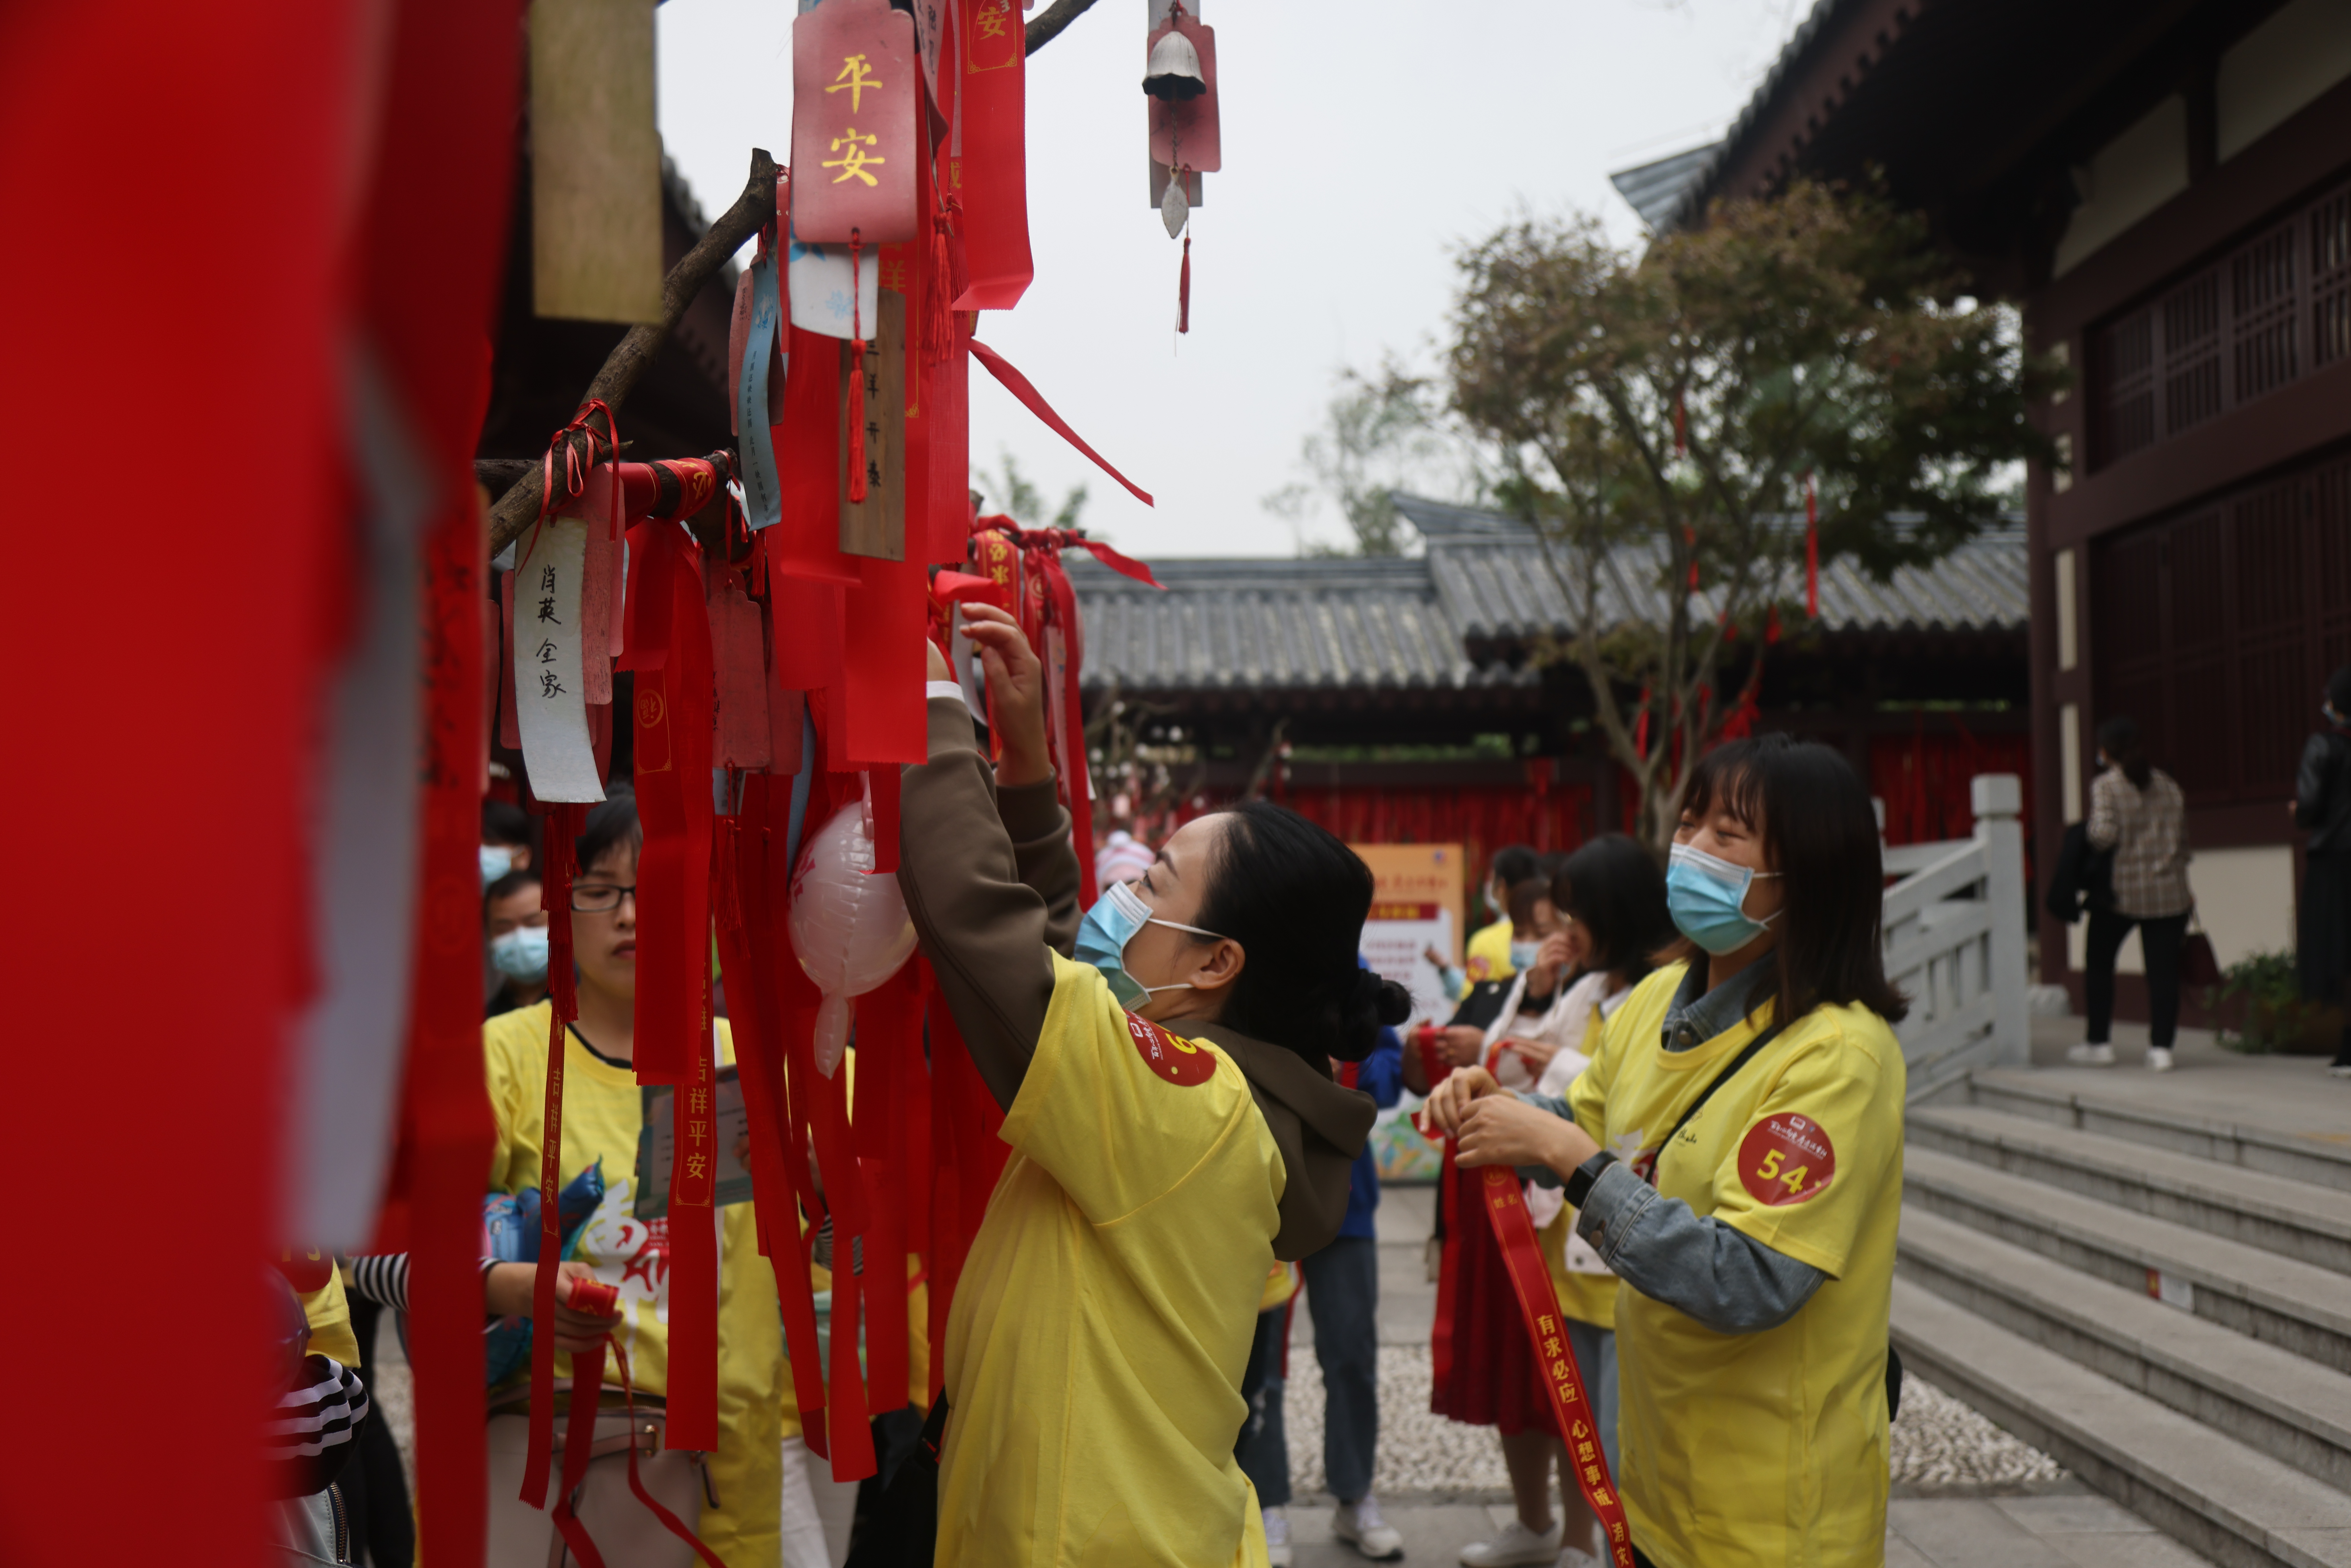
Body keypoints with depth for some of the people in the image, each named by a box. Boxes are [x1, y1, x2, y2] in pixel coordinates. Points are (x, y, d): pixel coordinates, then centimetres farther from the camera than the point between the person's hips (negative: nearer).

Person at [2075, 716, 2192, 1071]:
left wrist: (2090, 835, 3)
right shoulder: (2167, 784, 10)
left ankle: (2098, 1044, 13)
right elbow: (2181, 841, 14)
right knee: (2164, 970, 4)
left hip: (2120, 892, -4)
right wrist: (2181, 886, 22)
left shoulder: (2106, 785, -6)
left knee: (2100, 964, 11)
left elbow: (2104, 834, -19)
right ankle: (2162, 1047, 2)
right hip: (2168, 892, 4)